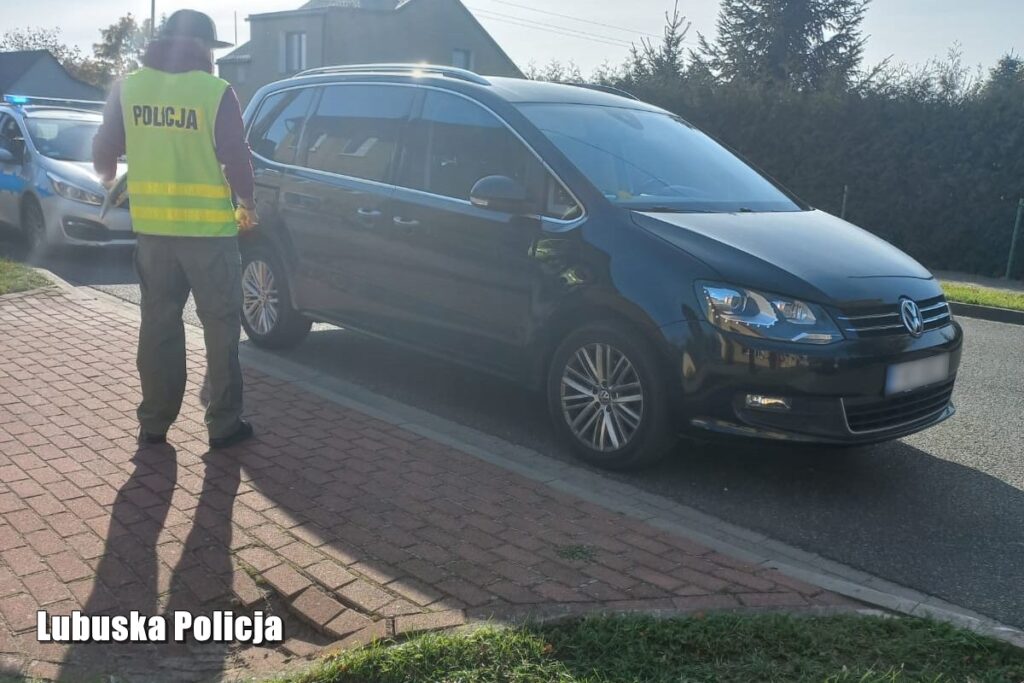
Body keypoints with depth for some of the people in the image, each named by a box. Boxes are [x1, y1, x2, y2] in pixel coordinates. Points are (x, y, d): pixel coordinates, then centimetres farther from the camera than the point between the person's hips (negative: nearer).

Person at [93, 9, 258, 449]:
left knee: (158, 324, 14)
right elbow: (236, 158, -8)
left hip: (152, 227, 4)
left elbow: (104, 151, 9)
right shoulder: (216, 92, -9)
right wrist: (247, 205, 10)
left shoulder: (128, 88, 3)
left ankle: (154, 423, 20)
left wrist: (108, 182, 31)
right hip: (209, 229, -4)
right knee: (220, 326, 5)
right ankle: (223, 425, 9)